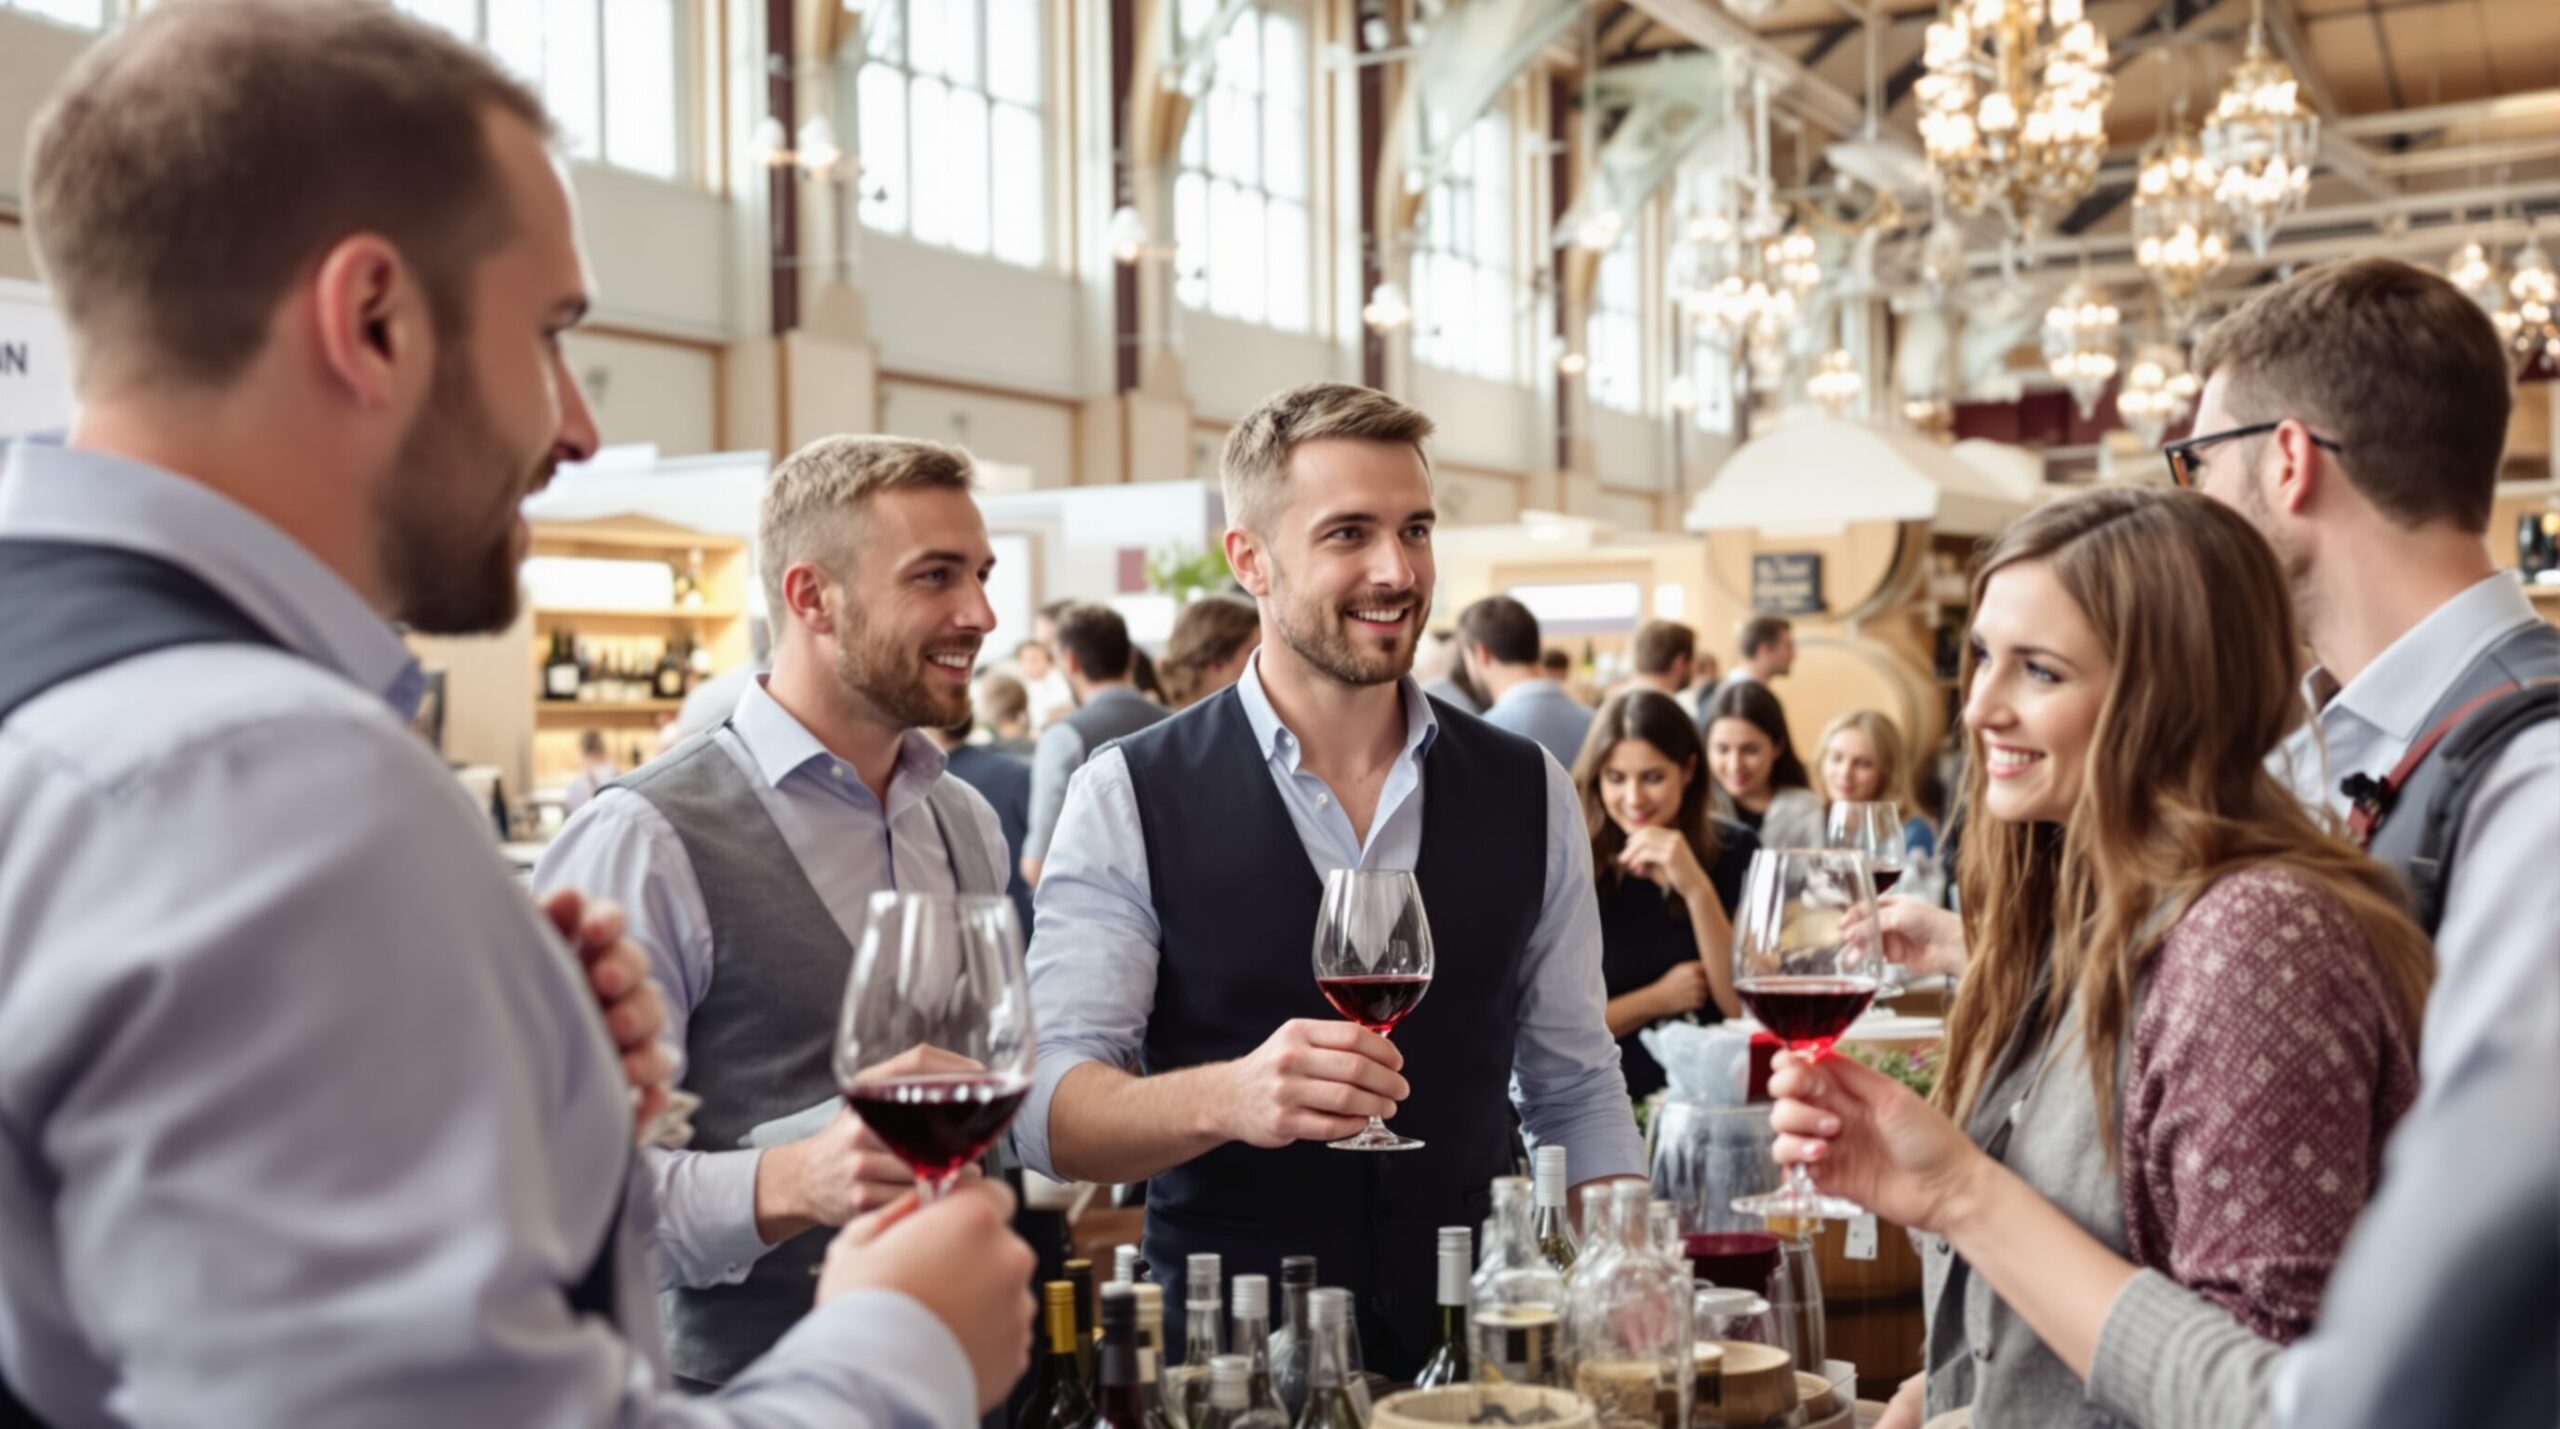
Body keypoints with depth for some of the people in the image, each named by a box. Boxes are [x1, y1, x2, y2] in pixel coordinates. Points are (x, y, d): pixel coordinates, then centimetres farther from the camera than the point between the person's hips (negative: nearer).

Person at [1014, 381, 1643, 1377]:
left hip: (1474, 1341, 3)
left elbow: (1576, 1094, 9)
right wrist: (1226, 1097, -30)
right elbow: (1045, 1108, -13)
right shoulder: (1129, 799, -7)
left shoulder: (1528, 794, 3)